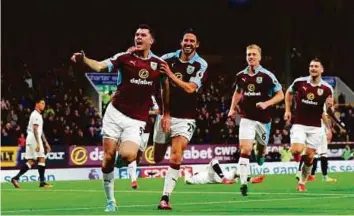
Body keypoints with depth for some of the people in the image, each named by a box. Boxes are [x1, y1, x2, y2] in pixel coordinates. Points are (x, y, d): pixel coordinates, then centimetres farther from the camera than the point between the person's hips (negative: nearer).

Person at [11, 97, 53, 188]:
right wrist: (38, 143, -25)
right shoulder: (36, 115, -10)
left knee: (31, 161, 5)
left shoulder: (38, 115, 22)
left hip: (30, 140, 10)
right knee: (42, 159, -8)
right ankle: (42, 181, -7)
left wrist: (46, 143, 24)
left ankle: (16, 178, -1)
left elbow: (40, 131, 26)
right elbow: (35, 129, -19)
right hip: (34, 139, -10)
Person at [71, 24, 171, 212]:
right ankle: (110, 201, 12)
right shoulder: (124, 58, -2)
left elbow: (165, 87, 17)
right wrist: (83, 59, -36)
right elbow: (99, 66, -16)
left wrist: (166, 114, 13)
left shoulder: (158, 63, 3)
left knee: (127, 156, -23)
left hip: (136, 121, 0)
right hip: (115, 113, 0)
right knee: (108, 157, -2)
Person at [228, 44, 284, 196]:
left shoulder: (267, 76, -10)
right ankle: (243, 183, -15)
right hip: (246, 118, 1)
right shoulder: (241, 76, 2)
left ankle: (260, 154, 55)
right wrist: (232, 108, 10)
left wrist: (266, 103, -20)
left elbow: (280, 95, -6)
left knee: (261, 146, 17)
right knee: (245, 150, -13)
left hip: (263, 119, -1)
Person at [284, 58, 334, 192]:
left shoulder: (327, 89, -4)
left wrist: (329, 106, -19)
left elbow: (329, 110, 5)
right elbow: (289, 93, 17)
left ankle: (302, 182, 17)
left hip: (315, 127, 1)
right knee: (297, 151, -19)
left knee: (309, 156, 0)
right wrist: (287, 110, 9)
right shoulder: (299, 82, -4)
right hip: (299, 125, -1)